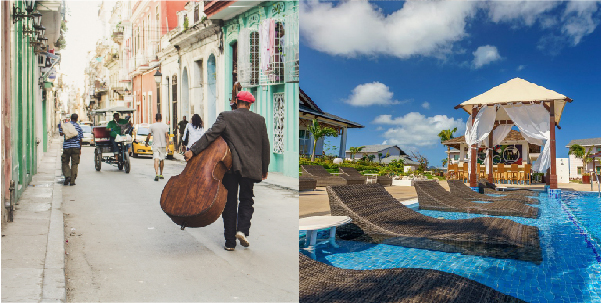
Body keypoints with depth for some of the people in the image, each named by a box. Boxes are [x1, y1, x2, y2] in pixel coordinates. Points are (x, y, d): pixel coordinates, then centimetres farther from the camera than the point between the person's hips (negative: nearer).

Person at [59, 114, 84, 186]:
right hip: (76, 147, 1)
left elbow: (61, 134, -1)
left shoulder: (65, 124, 1)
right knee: (74, 164, 4)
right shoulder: (78, 127, 4)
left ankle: (67, 176, -8)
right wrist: (80, 149, 13)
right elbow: (80, 139, 6)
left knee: (65, 162, 12)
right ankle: (72, 181, 3)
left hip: (66, 147, -1)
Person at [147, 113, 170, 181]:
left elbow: (148, 137, 2)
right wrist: (168, 145, -8)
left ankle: (157, 174, -27)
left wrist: (146, 143, 19)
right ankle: (161, 174, 23)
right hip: (163, 145, 2)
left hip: (155, 145, -2)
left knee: (156, 159, -10)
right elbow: (167, 136, -7)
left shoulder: (152, 126, 0)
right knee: (162, 160, 14)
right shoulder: (165, 126, 1)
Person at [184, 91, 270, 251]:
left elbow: (210, 134, -13)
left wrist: (193, 150, -15)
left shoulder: (226, 116, -1)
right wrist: (264, 169, 18)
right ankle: (242, 229, -4)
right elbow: (265, 145, 9)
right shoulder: (259, 120, 5)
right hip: (250, 166, 1)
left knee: (230, 202, 8)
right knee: (246, 200, 17)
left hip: (230, 166, -1)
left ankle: (230, 242, 12)